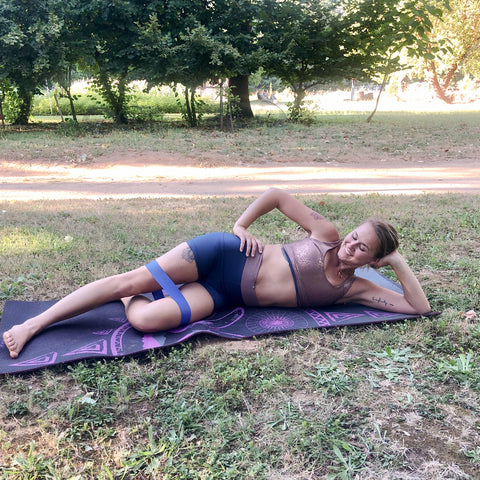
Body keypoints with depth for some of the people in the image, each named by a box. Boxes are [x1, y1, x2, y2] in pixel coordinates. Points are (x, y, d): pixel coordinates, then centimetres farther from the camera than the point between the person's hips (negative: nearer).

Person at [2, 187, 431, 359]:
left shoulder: (354, 289, 1)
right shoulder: (327, 233, -2)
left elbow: (420, 307, -1)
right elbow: (275, 194, 3)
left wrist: (399, 263, -7)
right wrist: (240, 226, -6)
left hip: (223, 295, 1)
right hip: (225, 254, -1)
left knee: (145, 319, -24)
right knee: (130, 279, -13)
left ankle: (129, 297, 13)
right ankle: (34, 323, 7)